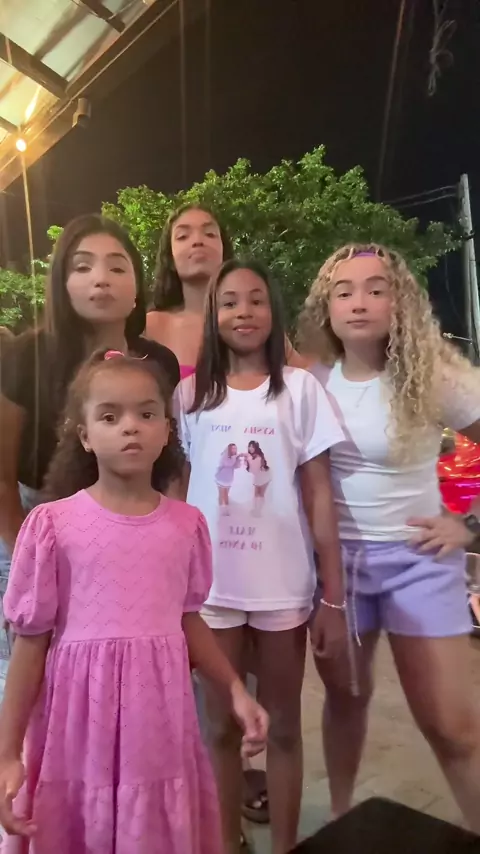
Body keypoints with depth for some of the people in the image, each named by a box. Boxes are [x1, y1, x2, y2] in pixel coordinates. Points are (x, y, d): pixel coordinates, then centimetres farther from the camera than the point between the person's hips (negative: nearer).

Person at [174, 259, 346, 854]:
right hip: (210, 584, 1)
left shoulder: (299, 387, 0)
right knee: (222, 725, 16)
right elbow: (174, 491, 7)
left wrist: (334, 597, -4)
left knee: (283, 724, 15)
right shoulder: (190, 393, 4)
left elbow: (318, 495, -2)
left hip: (283, 584, -1)